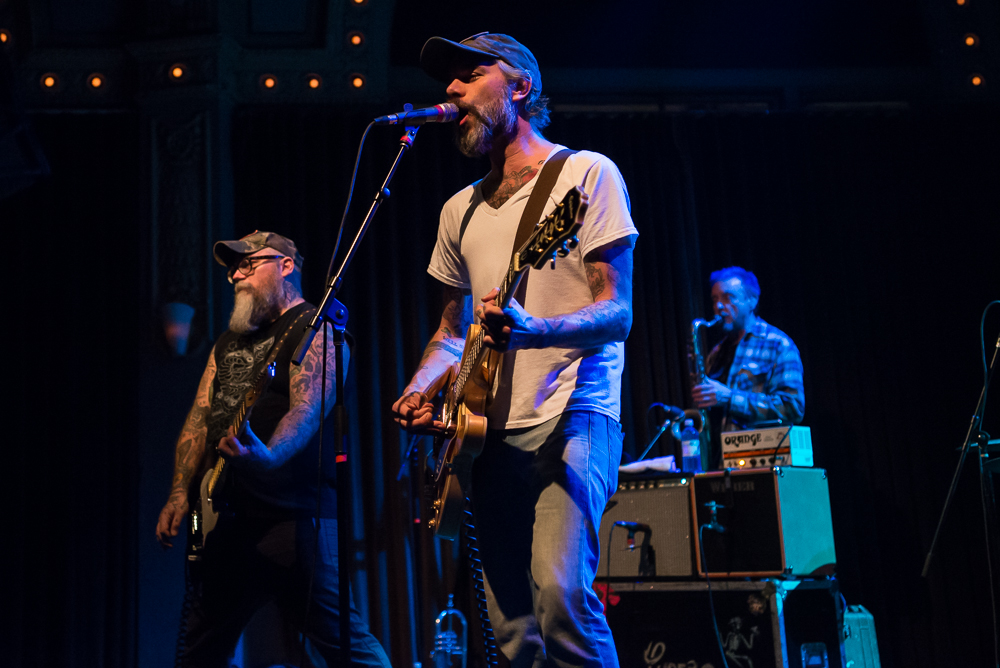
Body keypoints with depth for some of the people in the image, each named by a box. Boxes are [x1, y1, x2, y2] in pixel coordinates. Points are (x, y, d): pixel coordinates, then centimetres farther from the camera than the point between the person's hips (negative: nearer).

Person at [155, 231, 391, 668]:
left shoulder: (314, 330, -4)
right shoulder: (227, 343, 22)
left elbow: (308, 409, -19)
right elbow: (199, 419, 18)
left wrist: (268, 455, -39)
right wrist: (180, 493, 5)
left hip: (296, 517, -8)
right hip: (234, 519, 8)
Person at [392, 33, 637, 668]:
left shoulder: (586, 173, 0)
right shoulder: (462, 209, 19)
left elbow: (617, 312, -8)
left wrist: (530, 328, -27)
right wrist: (420, 390, 5)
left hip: (571, 415, -6)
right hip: (491, 432, 6)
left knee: (560, 593, -24)